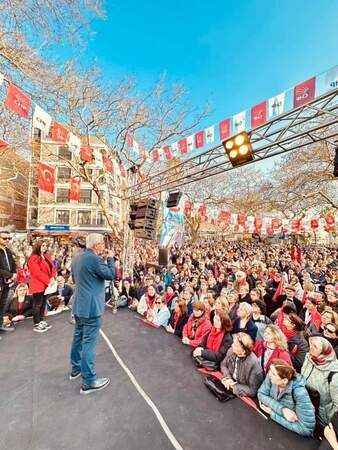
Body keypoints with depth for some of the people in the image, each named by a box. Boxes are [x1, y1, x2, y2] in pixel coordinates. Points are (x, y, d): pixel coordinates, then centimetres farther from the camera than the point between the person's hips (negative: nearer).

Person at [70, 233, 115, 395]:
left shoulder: (77, 258, 7)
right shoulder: (94, 259, -23)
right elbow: (111, 274, -16)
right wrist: (110, 258, -7)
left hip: (78, 305, 10)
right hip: (91, 306, -9)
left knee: (78, 337, 23)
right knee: (89, 342, 1)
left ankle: (76, 369, 40)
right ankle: (89, 382, 14)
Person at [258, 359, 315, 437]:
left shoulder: (299, 392, -30)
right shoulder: (271, 377, -19)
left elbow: (307, 429, -27)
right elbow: (261, 394, -10)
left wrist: (273, 413, -22)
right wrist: (282, 409, -25)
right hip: (274, 423, 4)